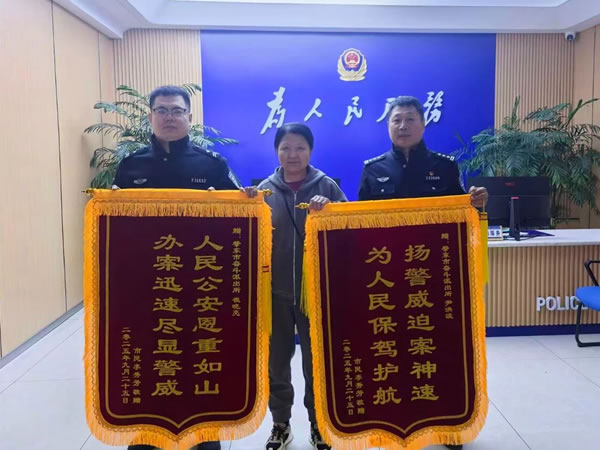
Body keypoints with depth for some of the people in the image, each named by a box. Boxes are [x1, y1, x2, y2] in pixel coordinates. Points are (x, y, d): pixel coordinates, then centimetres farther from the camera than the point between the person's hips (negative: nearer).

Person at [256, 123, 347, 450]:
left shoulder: (326, 186, -1)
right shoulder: (265, 189, 2)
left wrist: (329, 208, -22)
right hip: (275, 288, 2)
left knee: (316, 358, 11)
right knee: (277, 358, 13)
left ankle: (318, 423, 31)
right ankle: (280, 423, 32)